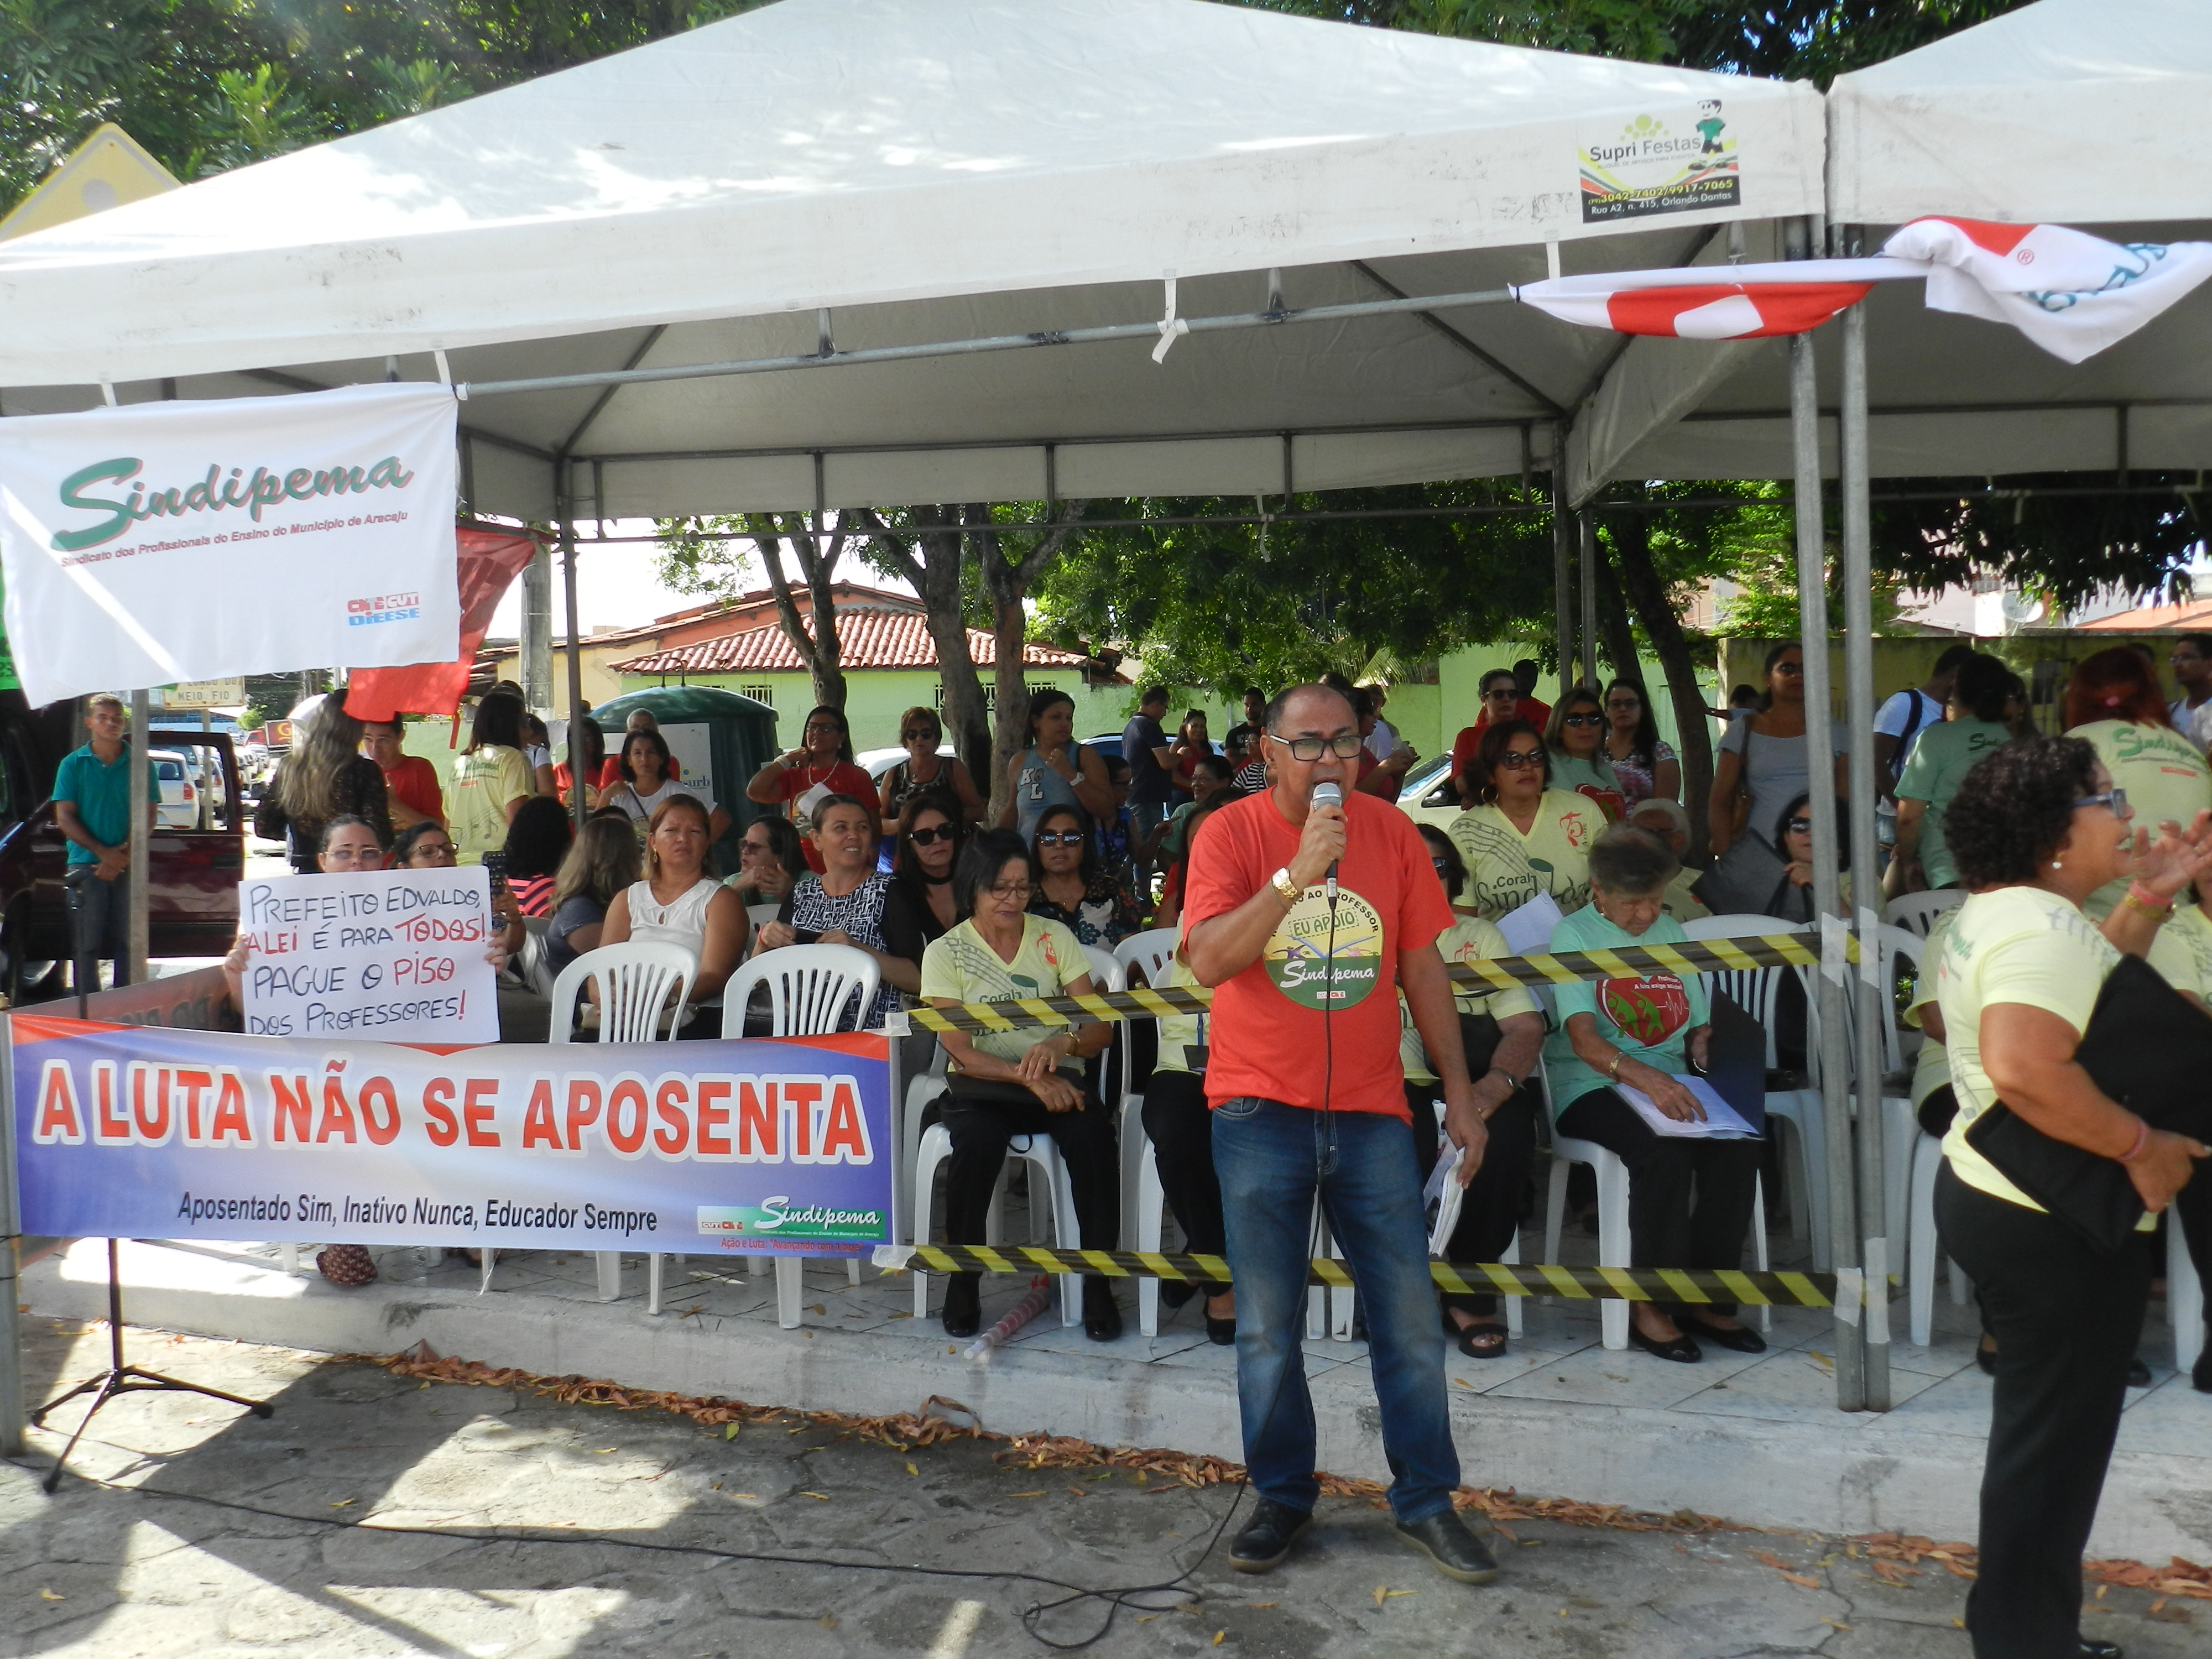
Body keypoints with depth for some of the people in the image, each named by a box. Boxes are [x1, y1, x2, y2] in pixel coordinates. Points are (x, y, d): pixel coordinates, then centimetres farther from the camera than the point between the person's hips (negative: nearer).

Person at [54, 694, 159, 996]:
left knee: (128, 942, 1)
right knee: (87, 944, -1)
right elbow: (65, 819, 2)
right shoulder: (73, 764, 6)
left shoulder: (139, 764, 7)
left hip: (129, 866, 1)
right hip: (86, 866, 0)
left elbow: (149, 817, 3)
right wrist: (103, 852, -11)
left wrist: (123, 854, -12)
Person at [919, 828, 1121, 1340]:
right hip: (981, 1085, -1)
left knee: (1093, 1134, -32)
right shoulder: (945, 953, 2)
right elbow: (960, 1052, -7)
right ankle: (963, 1281, -14)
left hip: (1057, 1080, 1)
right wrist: (1028, 1077, -23)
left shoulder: (1055, 938, 6)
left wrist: (1062, 1044, -23)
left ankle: (1098, 1282, -19)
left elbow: (1100, 1029, 1)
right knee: (977, 1140, -35)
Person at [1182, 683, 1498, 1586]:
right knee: (1268, 1328, 8)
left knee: (1410, 1317, 6)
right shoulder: (1229, 832, -6)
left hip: (1372, 1111, 2)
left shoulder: (1390, 831, 3)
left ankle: (1425, 1502, 22)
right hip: (1260, 1112, -2)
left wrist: (1460, 1090, 6)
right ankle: (1282, 1496, 25)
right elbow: (1209, 961, -19)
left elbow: (1422, 968, 8)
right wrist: (1298, 873, -26)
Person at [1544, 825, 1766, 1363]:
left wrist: (1707, 1048, -5)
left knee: (1737, 1147, -23)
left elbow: (1699, 1027, 21)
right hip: (1591, 1088, -5)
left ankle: (1708, 1300, -11)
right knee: (1663, 1153, -33)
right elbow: (1583, 1037, -15)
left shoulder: (1671, 932, 17)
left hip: (1669, 1082, 5)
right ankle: (1650, 1307, -17)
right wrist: (1644, 1077, -32)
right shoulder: (1575, 935, -2)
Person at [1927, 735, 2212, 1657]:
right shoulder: (2042, 927, -24)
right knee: (2057, 1440, 4)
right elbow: (2027, 1069, -38)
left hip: (1992, 1194, 11)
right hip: (2056, 1224, -11)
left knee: (2040, 1427, 21)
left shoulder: (2000, 912, 9)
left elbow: (2081, 988, 22)